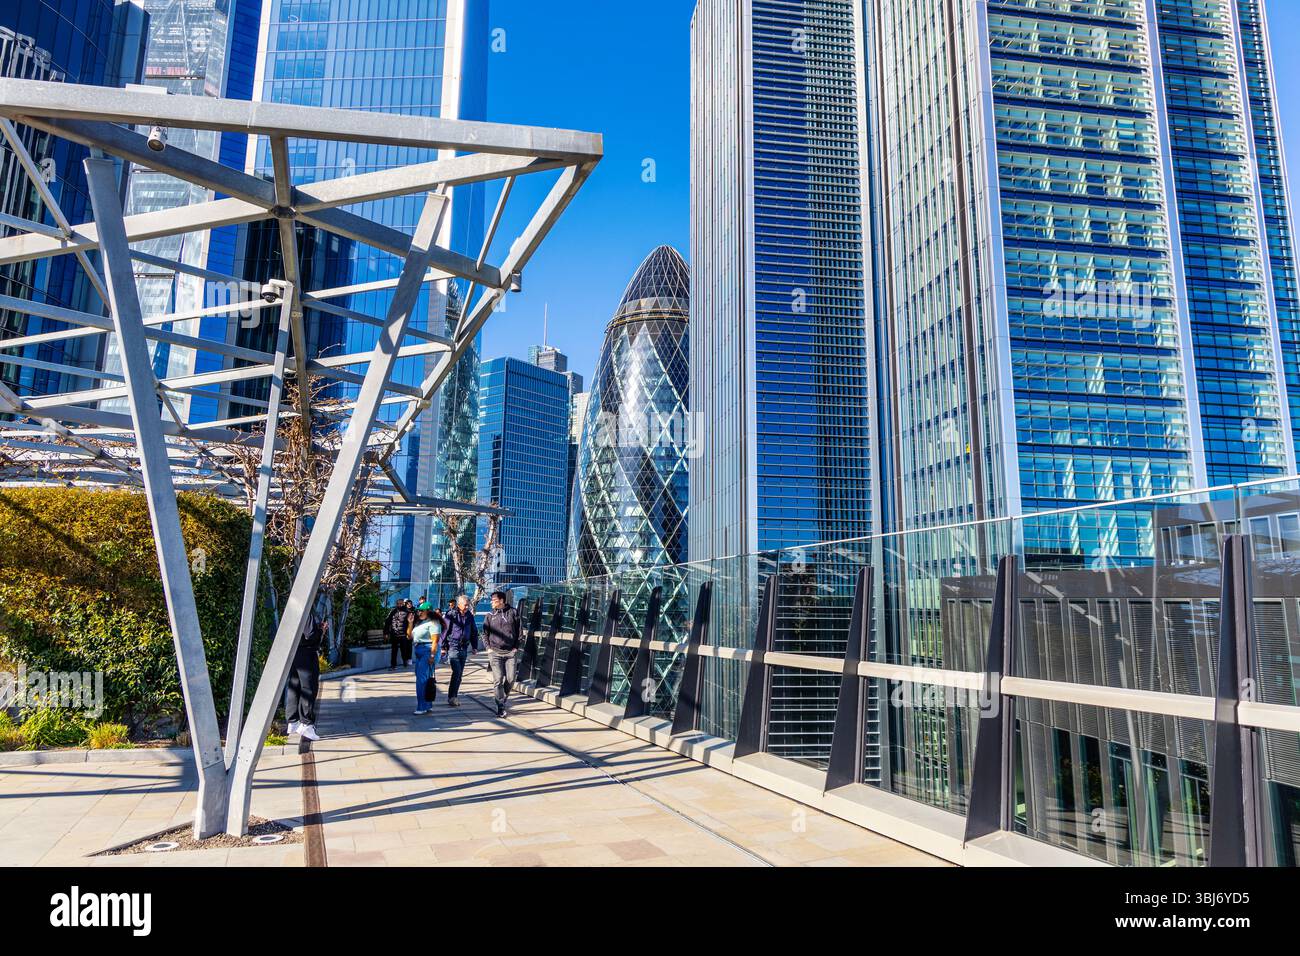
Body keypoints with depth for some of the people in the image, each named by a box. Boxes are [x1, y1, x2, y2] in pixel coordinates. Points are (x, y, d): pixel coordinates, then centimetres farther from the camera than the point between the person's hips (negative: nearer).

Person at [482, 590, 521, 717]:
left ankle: (503, 700, 22)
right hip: (495, 652, 0)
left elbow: (518, 631, 7)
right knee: (498, 680, -6)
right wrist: (488, 648, -1)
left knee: (510, 679, -2)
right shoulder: (490, 615, 6)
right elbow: (485, 633, 10)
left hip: (510, 652, 0)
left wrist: (516, 647, 0)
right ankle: (500, 707, 0)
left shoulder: (513, 612, 4)